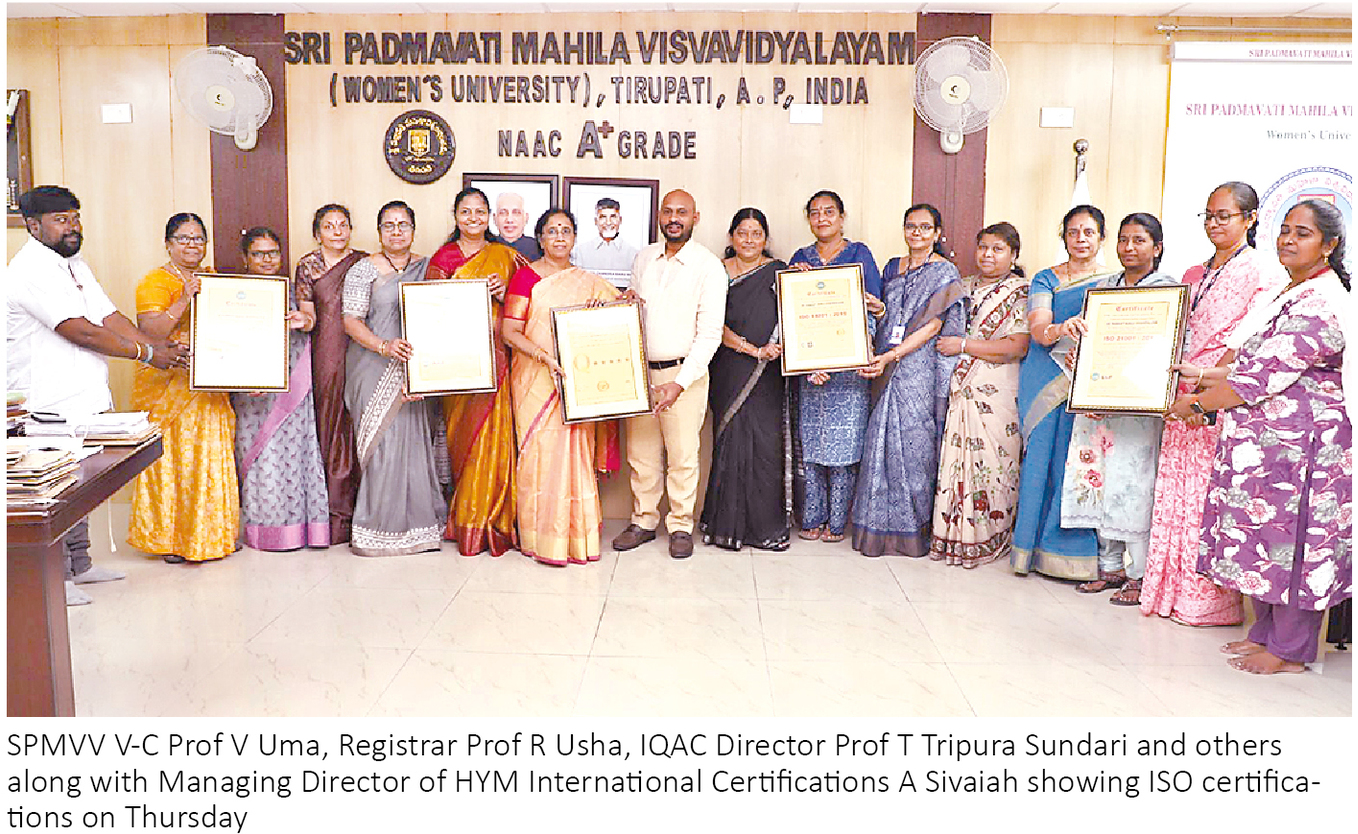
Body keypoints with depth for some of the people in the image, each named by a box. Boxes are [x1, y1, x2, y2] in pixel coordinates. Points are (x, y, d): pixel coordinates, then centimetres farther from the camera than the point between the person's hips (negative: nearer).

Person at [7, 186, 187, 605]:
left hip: (84, 399, 10)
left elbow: (109, 317, 10)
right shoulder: (30, 271, -16)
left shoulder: (76, 266, 16)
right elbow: (81, 332, -21)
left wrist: (160, 345, -4)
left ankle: (79, 564, 28)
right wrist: (146, 353, -17)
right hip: (51, 405, -10)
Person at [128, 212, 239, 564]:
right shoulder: (155, 281, -4)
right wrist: (185, 299, -23)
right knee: (172, 458, -3)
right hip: (168, 385, -6)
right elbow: (150, 332, -17)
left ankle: (211, 534, 17)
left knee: (211, 455, 7)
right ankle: (171, 539, 7)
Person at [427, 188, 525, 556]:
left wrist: (503, 294, -7)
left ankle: (493, 519, 7)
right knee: (463, 433, -1)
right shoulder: (444, 258, 7)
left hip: (497, 357, 1)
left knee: (495, 433, -4)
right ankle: (465, 523, 9)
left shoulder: (506, 257, 11)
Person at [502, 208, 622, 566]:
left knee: (577, 452, 2)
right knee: (543, 452, -6)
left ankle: (577, 535, 11)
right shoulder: (526, 277, 0)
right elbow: (510, 332, -6)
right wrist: (546, 357, -20)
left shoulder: (587, 281, 13)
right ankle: (543, 537, 4)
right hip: (536, 379, -3)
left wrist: (600, 305, -3)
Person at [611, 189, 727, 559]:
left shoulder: (708, 267, -7)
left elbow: (709, 333, -11)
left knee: (682, 454, 1)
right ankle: (644, 521, 22)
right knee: (641, 452, 9)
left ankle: (681, 526, 16)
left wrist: (679, 383, -18)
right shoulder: (644, 258, 10)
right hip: (641, 370, 5)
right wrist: (626, 303, -1)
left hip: (684, 372, -4)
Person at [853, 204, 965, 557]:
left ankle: (915, 529, 4)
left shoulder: (945, 273, -1)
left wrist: (891, 356, -19)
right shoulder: (892, 268, 16)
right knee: (884, 441, 3)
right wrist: (878, 357, 5)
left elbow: (932, 326, -9)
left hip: (921, 367, -5)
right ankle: (882, 527, 11)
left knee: (914, 441, -6)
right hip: (887, 367, 5)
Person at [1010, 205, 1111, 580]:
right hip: (1046, 384, 0)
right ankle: (1035, 548, 9)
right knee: (1044, 457, -1)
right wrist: (1058, 331, -31)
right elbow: (1037, 327, -8)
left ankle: (1078, 551, 7)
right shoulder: (1045, 279, 8)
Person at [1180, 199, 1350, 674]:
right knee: (1263, 535, 14)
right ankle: (1267, 631, 26)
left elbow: (1263, 375, -20)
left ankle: (1291, 651, 10)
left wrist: (1197, 403, -12)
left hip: (1301, 442, -10)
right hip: (1268, 439, 10)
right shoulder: (1293, 294, 16)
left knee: (1290, 538, -1)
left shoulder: (1321, 305, -17)